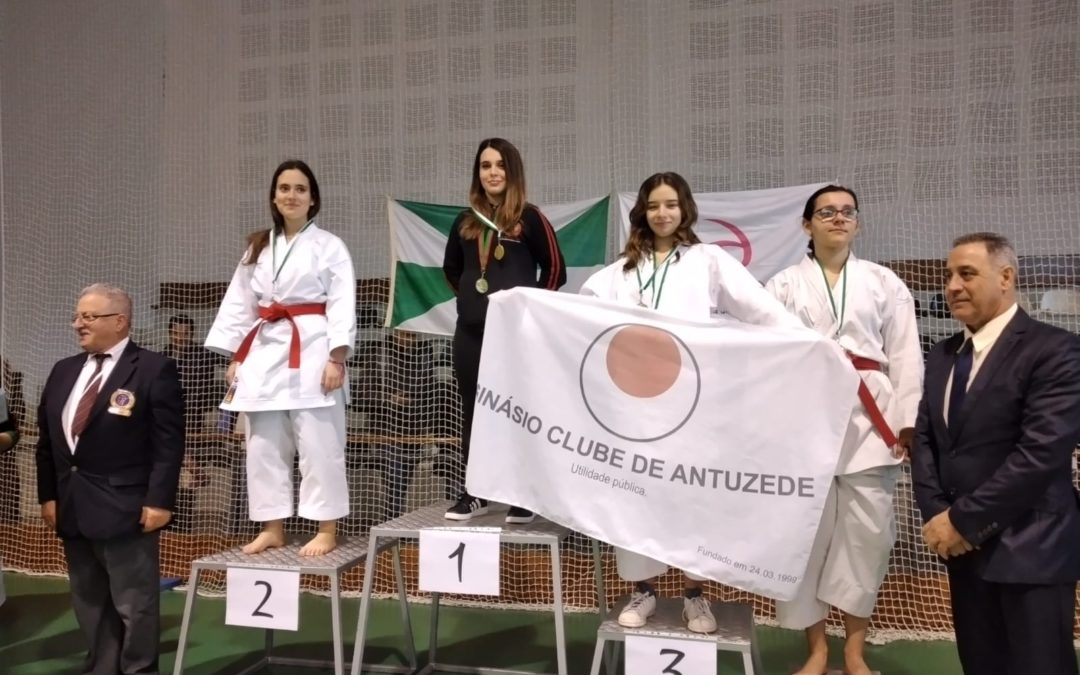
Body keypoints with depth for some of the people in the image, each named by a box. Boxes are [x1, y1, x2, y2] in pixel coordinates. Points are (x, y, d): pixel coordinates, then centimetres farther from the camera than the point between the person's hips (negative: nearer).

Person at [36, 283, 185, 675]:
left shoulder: (154, 369, -7)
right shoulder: (64, 371, 14)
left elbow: (168, 443, -12)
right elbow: (46, 439, 16)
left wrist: (159, 501, -16)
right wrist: (48, 495, 9)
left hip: (124, 508, -7)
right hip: (72, 507, 7)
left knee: (134, 605, 3)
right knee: (89, 604, 16)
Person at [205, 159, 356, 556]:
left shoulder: (329, 246, 0)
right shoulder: (258, 248, 16)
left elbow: (342, 305, -7)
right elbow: (239, 303, 16)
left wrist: (336, 358, -16)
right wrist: (234, 357, 9)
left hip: (311, 352, -5)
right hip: (265, 352, 6)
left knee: (319, 444, -4)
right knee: (264, 445, 9)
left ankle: (327, 531, 6)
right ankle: (272, 528, 20)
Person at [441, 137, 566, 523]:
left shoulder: (530, 219, -3)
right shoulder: (466, 221, 11)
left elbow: (555, 270, -1)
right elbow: (451, 269, 24)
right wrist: (470, 296, 12)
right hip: (471, 332, 5)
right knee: (472, 411, 9)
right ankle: (474, 493, 19)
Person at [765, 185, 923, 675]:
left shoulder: (884, 281, 10)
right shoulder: (783, 284, 9)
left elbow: (905, 355, 7)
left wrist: (907, 421, -1)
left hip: (868, 417, 1)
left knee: (868, 530, 2)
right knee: (805, 529, 2)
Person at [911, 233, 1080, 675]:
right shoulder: (942, 356, 11)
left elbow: (1042, 452, -19)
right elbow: (924, 440, 9)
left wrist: (963, 519, -16)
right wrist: (937, 515, -6)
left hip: (1029, 548, -6)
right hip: (963, 546, 6)